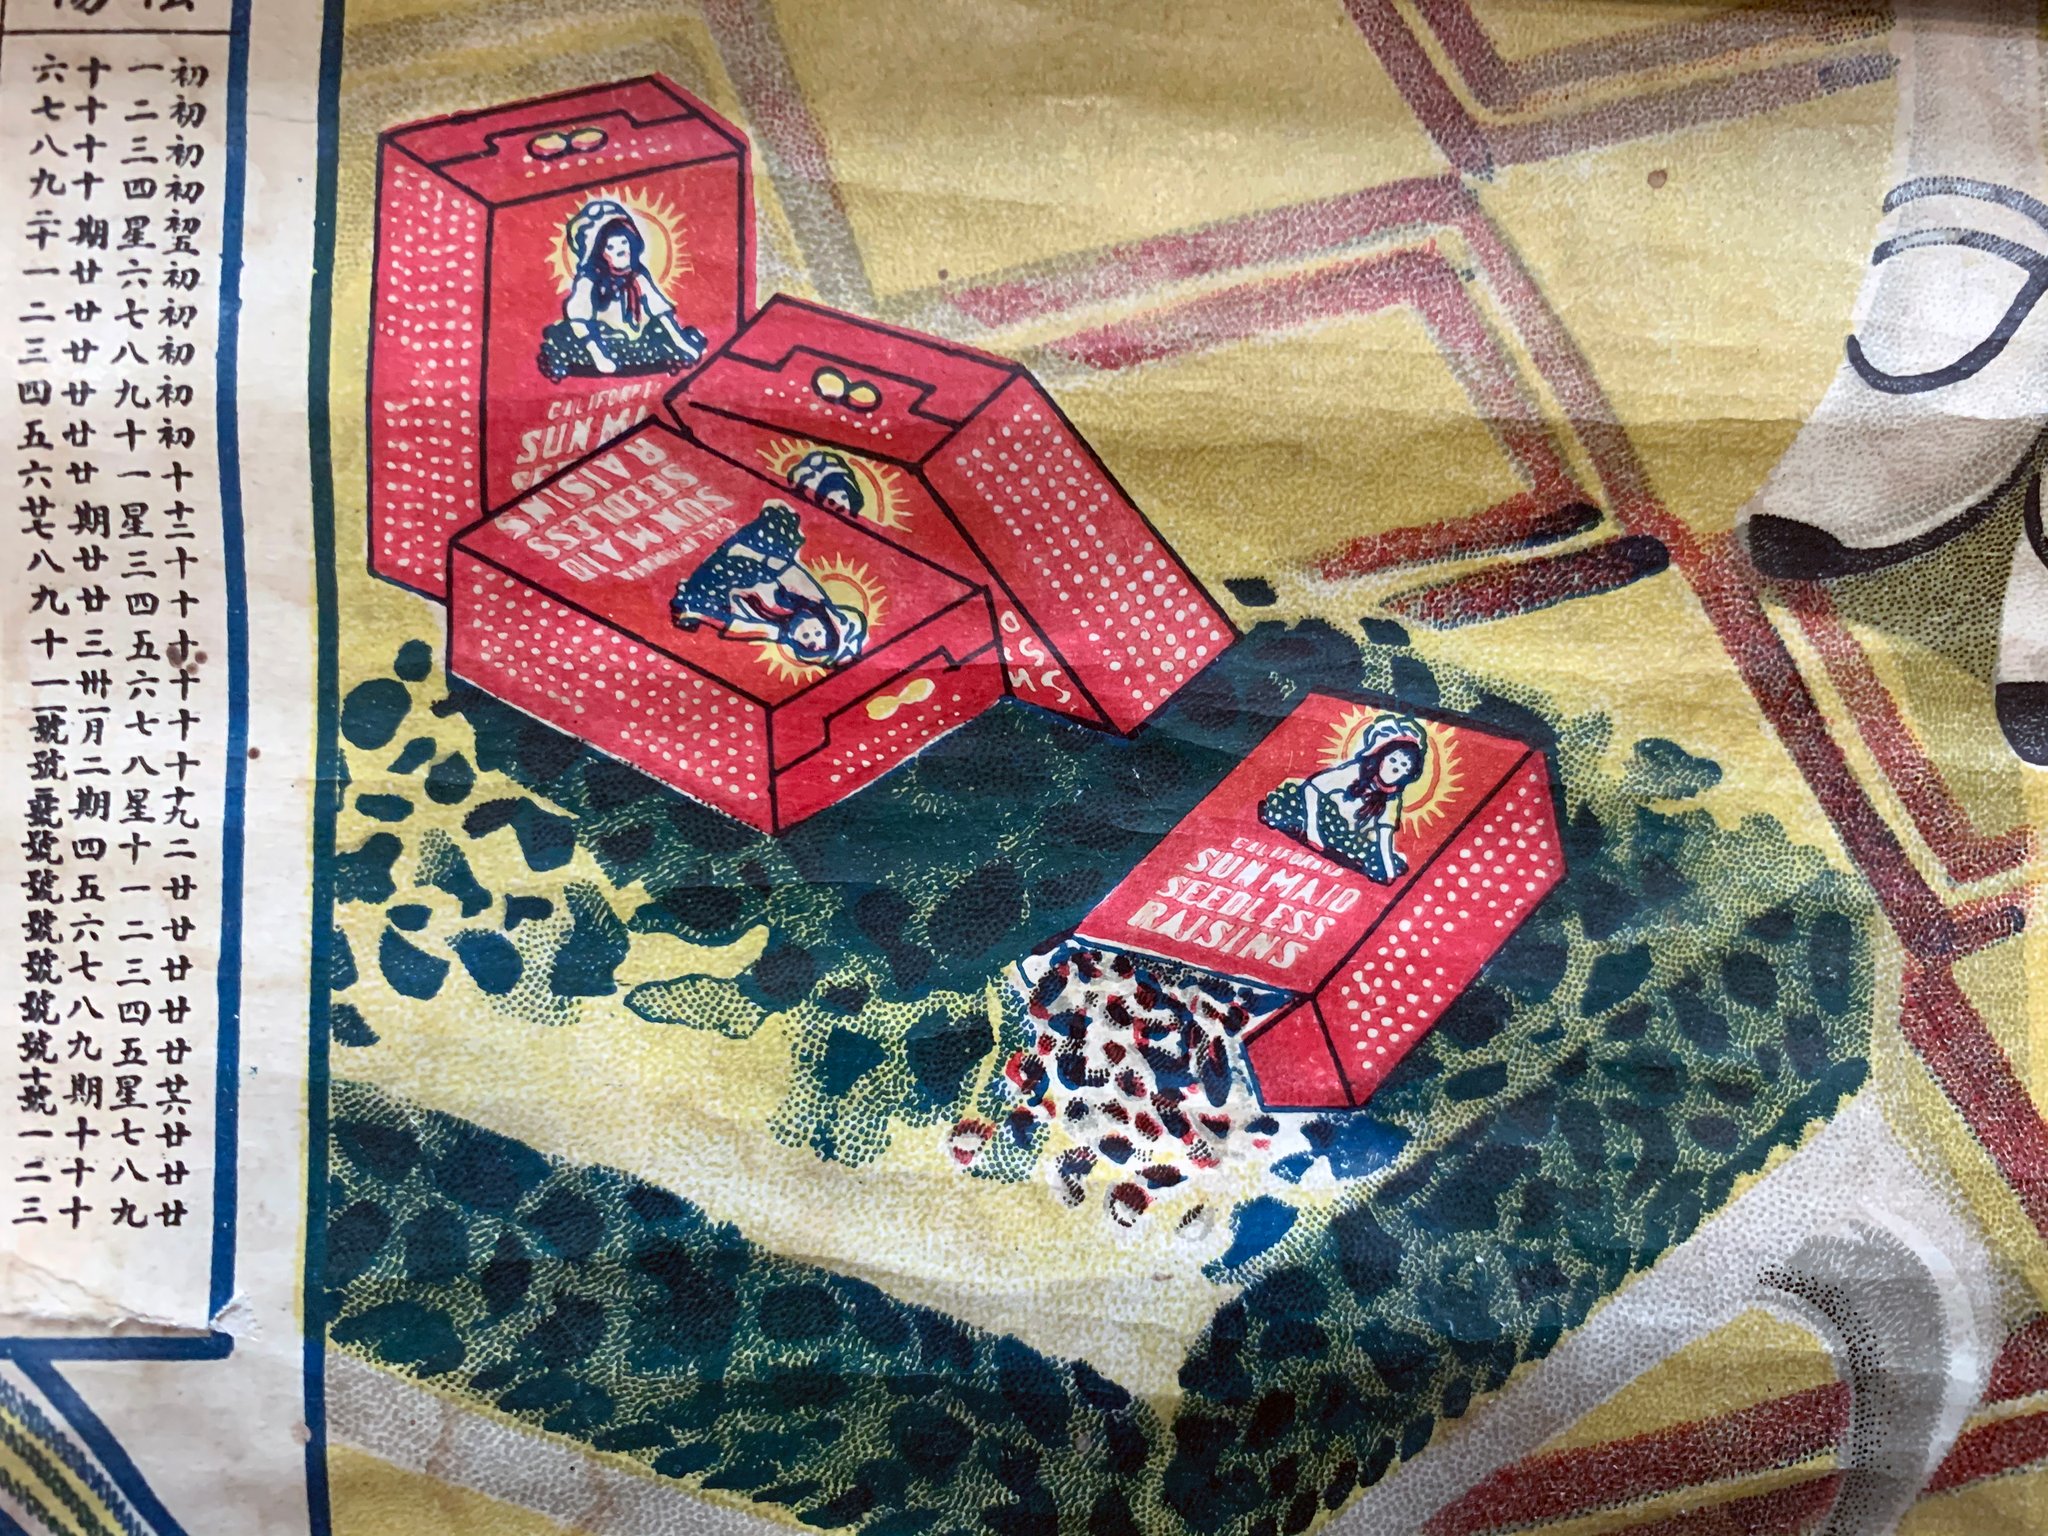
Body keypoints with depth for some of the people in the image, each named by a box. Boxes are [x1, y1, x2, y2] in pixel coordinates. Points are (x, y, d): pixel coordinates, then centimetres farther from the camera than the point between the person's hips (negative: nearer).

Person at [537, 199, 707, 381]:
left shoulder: (638, 275, 3)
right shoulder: (589, 279, -11)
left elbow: (661, 309, 6)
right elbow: (579, 319, -19)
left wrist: (680, 343, -3)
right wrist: (597, 354, -32)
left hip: (637, 340, 5)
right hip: (603, 340, -4)